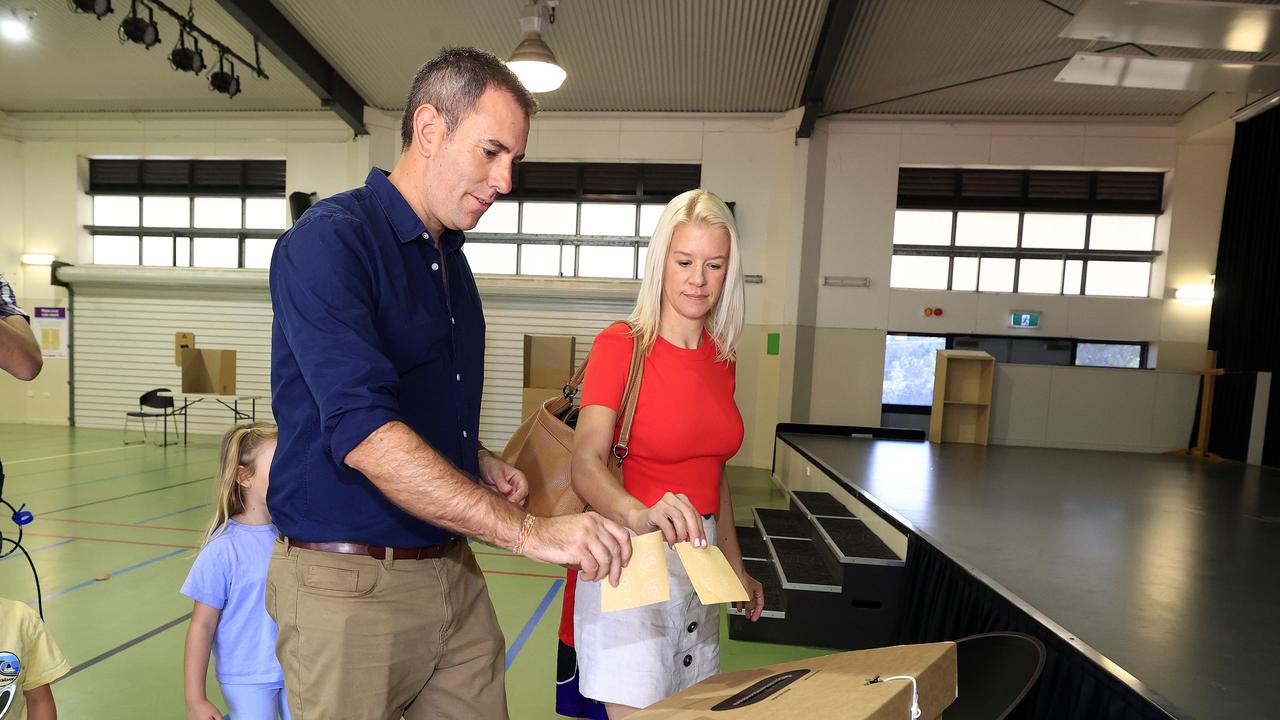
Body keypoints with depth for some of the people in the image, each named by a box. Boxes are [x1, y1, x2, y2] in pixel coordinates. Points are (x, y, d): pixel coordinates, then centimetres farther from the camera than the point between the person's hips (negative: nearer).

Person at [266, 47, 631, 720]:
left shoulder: (453, 261, 10)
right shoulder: (329, 240, -14)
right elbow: (364, 434, -26)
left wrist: (481, 462, 3)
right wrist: (528, 530, -28)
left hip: (455, 574, 7)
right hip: (351, 586, -6)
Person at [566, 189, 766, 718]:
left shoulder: (722, 358, 4)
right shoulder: (619, 345, -14)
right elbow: (585, 464, -26)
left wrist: (736, 567, 18)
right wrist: (641, 516, -46)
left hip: (700, 557, 6)